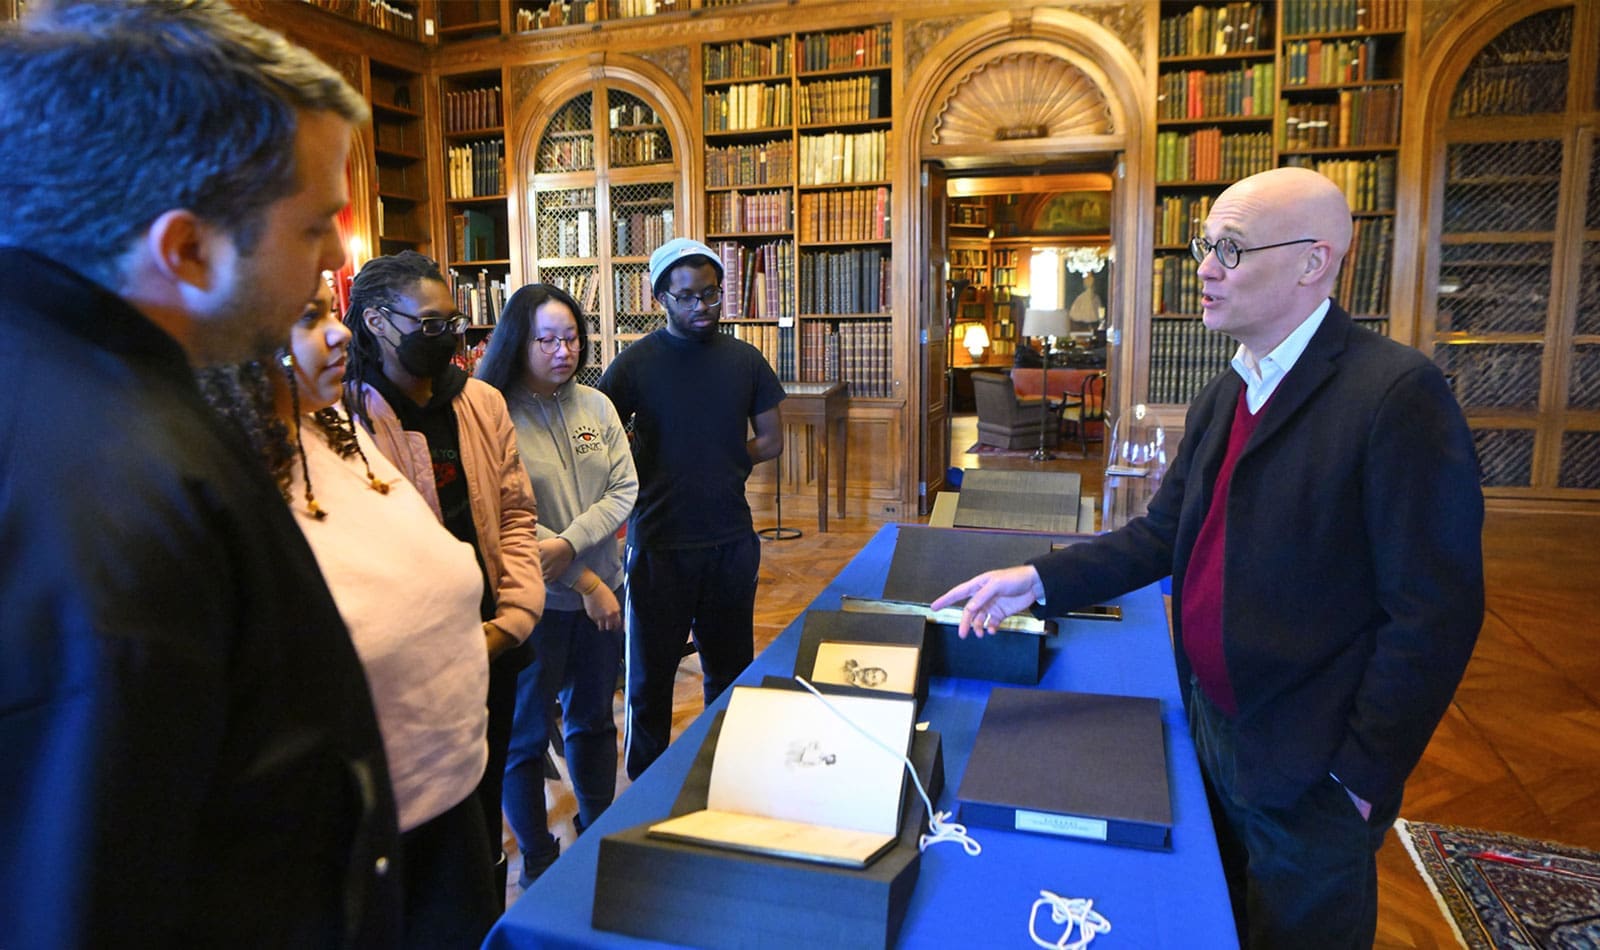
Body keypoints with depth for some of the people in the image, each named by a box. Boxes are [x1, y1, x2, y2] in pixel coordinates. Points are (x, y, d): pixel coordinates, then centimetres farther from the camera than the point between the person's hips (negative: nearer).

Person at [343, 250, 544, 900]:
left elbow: (516, 513, 6)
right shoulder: (343, 418, -14)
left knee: (485, 805, 22)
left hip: (493, 646, 6)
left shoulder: (483, 402, 4)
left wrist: (513, 617, -4)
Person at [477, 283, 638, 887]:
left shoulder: (596, 406, 2)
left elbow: (624, 490, -2)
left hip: (601, 591, 5)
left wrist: (568, 545, -18)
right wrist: (585, 582, -16)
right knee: (526, 734, 11)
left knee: (594, 718, 20)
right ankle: (538, 864, 29)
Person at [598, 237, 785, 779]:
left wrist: (719, 465, -2)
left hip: (732, 540, 3)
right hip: (659, 544, -3)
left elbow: (770, 441, 9)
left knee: (731, 670, 16)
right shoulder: (635, 363, -6)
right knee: (650, 677, 11)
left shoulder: (745, 361, 3)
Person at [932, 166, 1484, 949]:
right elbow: (1163, 532, 5)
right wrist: (1039, 579, -7)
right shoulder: (1223, 397, 6)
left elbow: (1434, 612, -20)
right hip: (1212, 728, 7)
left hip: (1307, 767, -7)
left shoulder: (1397, 392, -20)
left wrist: (1365, 774, -16)